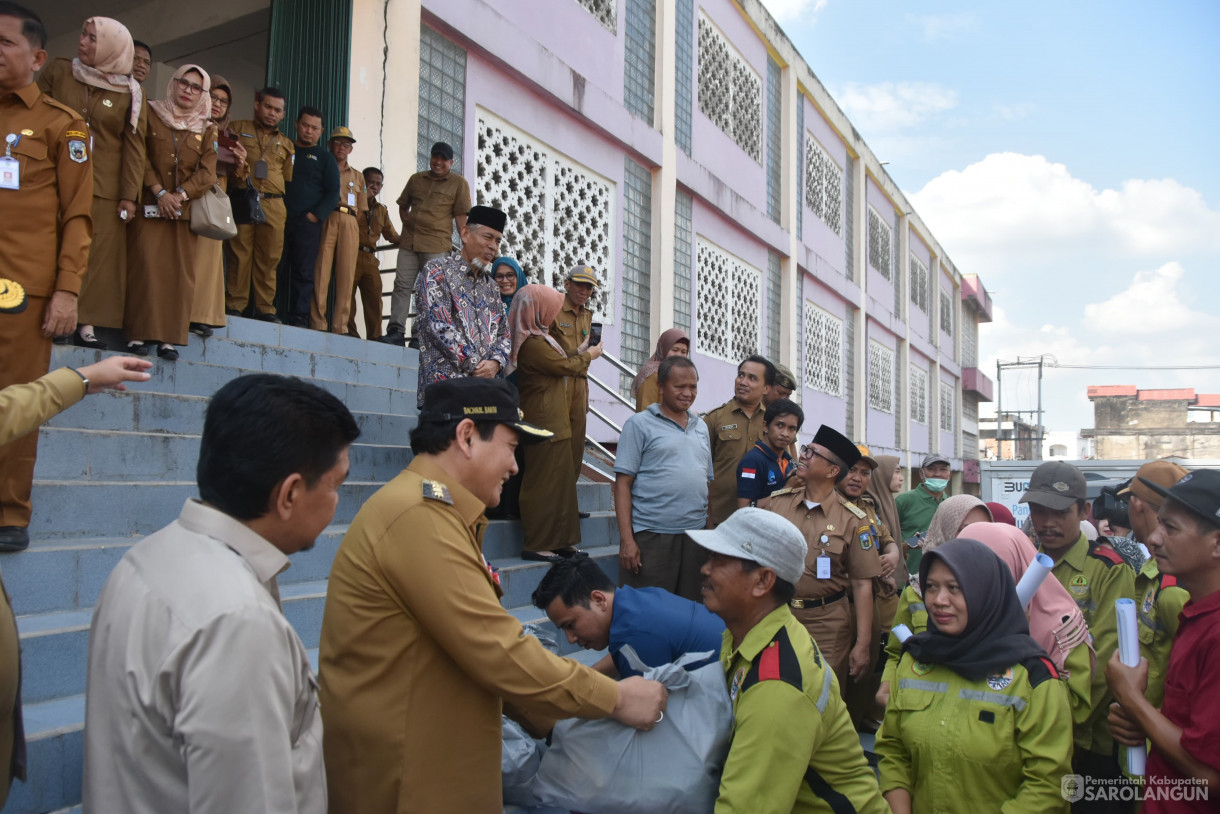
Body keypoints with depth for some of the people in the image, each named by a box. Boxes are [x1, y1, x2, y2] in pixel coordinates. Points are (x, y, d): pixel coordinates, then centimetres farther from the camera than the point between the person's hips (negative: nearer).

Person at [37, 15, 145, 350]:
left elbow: (133, 147, 0)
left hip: (104, 188, -1)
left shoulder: (131, 92, 2)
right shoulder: (56, 72, 6)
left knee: (96, 255, -1)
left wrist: (129, 196, -5)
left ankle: (85, 322, 4)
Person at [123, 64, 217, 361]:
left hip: (185, 209, 2)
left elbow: (207, 173, 2)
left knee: (181, 273, -3)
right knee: (146, 266, -10)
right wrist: (159, 193, -12)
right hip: (151, 204, -2)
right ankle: (138, 333, -6)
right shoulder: (151, 114, 7)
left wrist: (180, 195, -11)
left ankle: (169, 336, 0)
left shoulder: (206, 129, 12)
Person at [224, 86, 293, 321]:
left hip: (274, 205, 2)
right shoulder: (237, 129, 17)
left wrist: (288, 209, 10)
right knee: (239, 253, -5)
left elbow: (289, 182, 22)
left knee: (269, 257, -4)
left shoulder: (286, 144, 24)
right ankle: (235, 305, 1)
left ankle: (264, 307, 3)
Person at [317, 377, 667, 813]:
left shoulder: (432, 509, 11)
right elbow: (500, 653, -24)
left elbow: (478, 645, 11)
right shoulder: (421, 517, -23)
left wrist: (551, 718, 9)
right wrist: (614, 698, -13)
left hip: (437, 759, 10)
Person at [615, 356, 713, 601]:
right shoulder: (640, 424, -1)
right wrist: (626, 539, -13)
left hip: (695, 535, 5)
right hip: (651, 536, -5)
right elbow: (623, 484, -6)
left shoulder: (701, 427, 15)